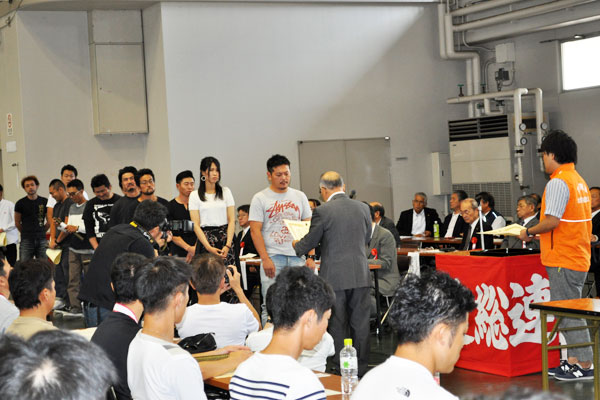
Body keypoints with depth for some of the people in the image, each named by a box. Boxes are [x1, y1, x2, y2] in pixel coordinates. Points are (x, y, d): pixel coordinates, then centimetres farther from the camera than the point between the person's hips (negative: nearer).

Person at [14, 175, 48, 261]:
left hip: (42, 240, 2)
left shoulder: (44, 202, 7)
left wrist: (41, 231, 12)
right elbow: (17, 223, 9)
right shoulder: (20, 203, 1)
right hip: (26, 241, -2)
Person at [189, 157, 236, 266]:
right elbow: (196, 225, -1)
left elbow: (232, 220, 4)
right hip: (205, 239, -1)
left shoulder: (225, 191, 10)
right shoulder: (195, 195, 5)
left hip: (225, 238, 1)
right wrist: (209, 247, -13)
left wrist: (228, 245, -9)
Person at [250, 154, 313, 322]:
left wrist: (311, 256, 1)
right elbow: (255, 231, -5)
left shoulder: (300, 197, 12)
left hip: (297, 258, 3)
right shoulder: (260, 198, 1)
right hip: (273, 258, -3)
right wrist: (265, 259, -14)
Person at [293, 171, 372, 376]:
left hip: (335, 277, -4)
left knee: (337, 325, 5)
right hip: (361, 275, 4)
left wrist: (296, 246, 21)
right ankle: (361, 369, 15)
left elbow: (308, 242, -1)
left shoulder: (322, 211, -11)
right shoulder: (363, 208, 4)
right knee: (360, 323, 10)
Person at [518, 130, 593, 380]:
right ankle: (573, 361, 19)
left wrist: (529, 232, -7)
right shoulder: (578, 181, 15)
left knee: (568, 313, -4)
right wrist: (538, 233, 17)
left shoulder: (558, 182, -16)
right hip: (578, 256, 10)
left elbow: (552, 221, -23)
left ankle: (584, 365, -1)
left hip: (563, 259, -10)